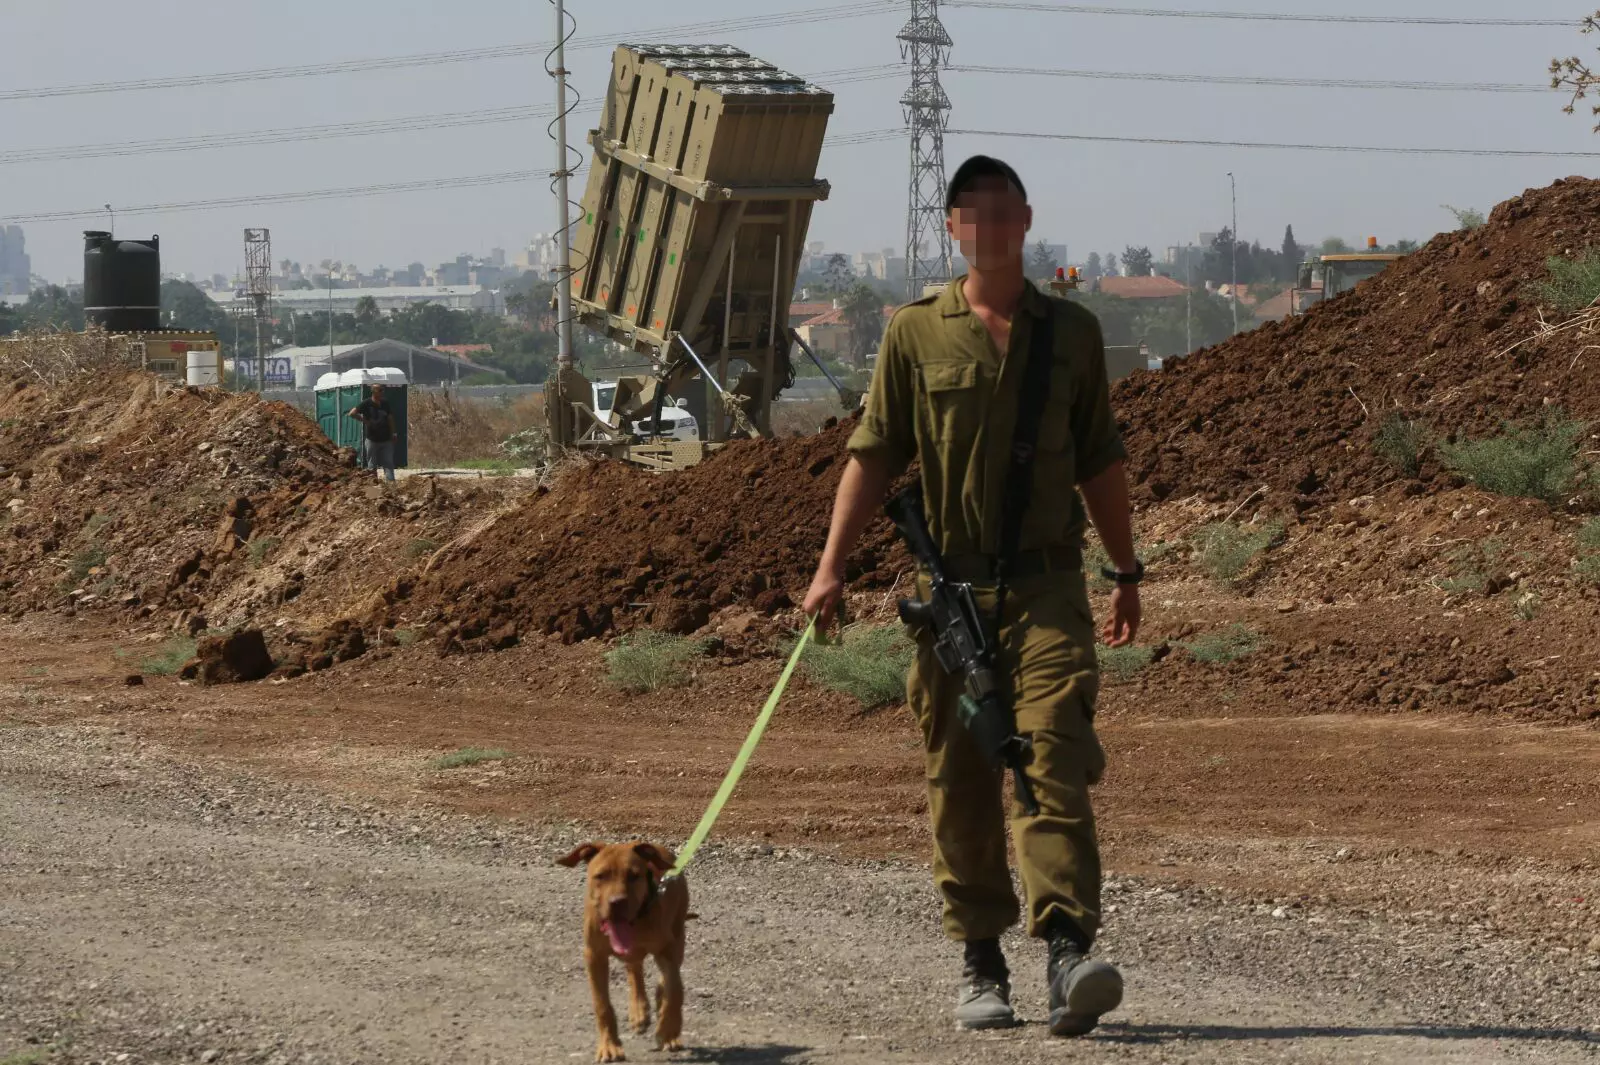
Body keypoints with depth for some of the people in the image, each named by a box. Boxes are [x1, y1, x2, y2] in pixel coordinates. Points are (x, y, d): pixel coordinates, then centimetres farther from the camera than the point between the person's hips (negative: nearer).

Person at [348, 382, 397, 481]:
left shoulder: (385, 405, 7)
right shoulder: (367, 404, -6)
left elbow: (390, 420, 13)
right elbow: (352, 413, -11)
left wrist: (392, 435, 7)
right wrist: (365, 421, -13)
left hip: (386, 440, 3)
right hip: (372, 440, -3)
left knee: (388, 463, -2)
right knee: (372, 465, 5)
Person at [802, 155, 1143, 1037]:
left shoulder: (1072, 332, 9)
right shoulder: (916, 333, 6)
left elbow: (1100, 464, 16)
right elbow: (874, 452, 4)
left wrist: (1127, 573, 17)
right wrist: (832, 564, -4)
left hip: (1048, 587, 0)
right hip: (950, 589, 0)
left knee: (1054, 764, -13)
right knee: (959, 781, 5)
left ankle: (1068, 953, -21)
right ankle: (979, 964, 15)